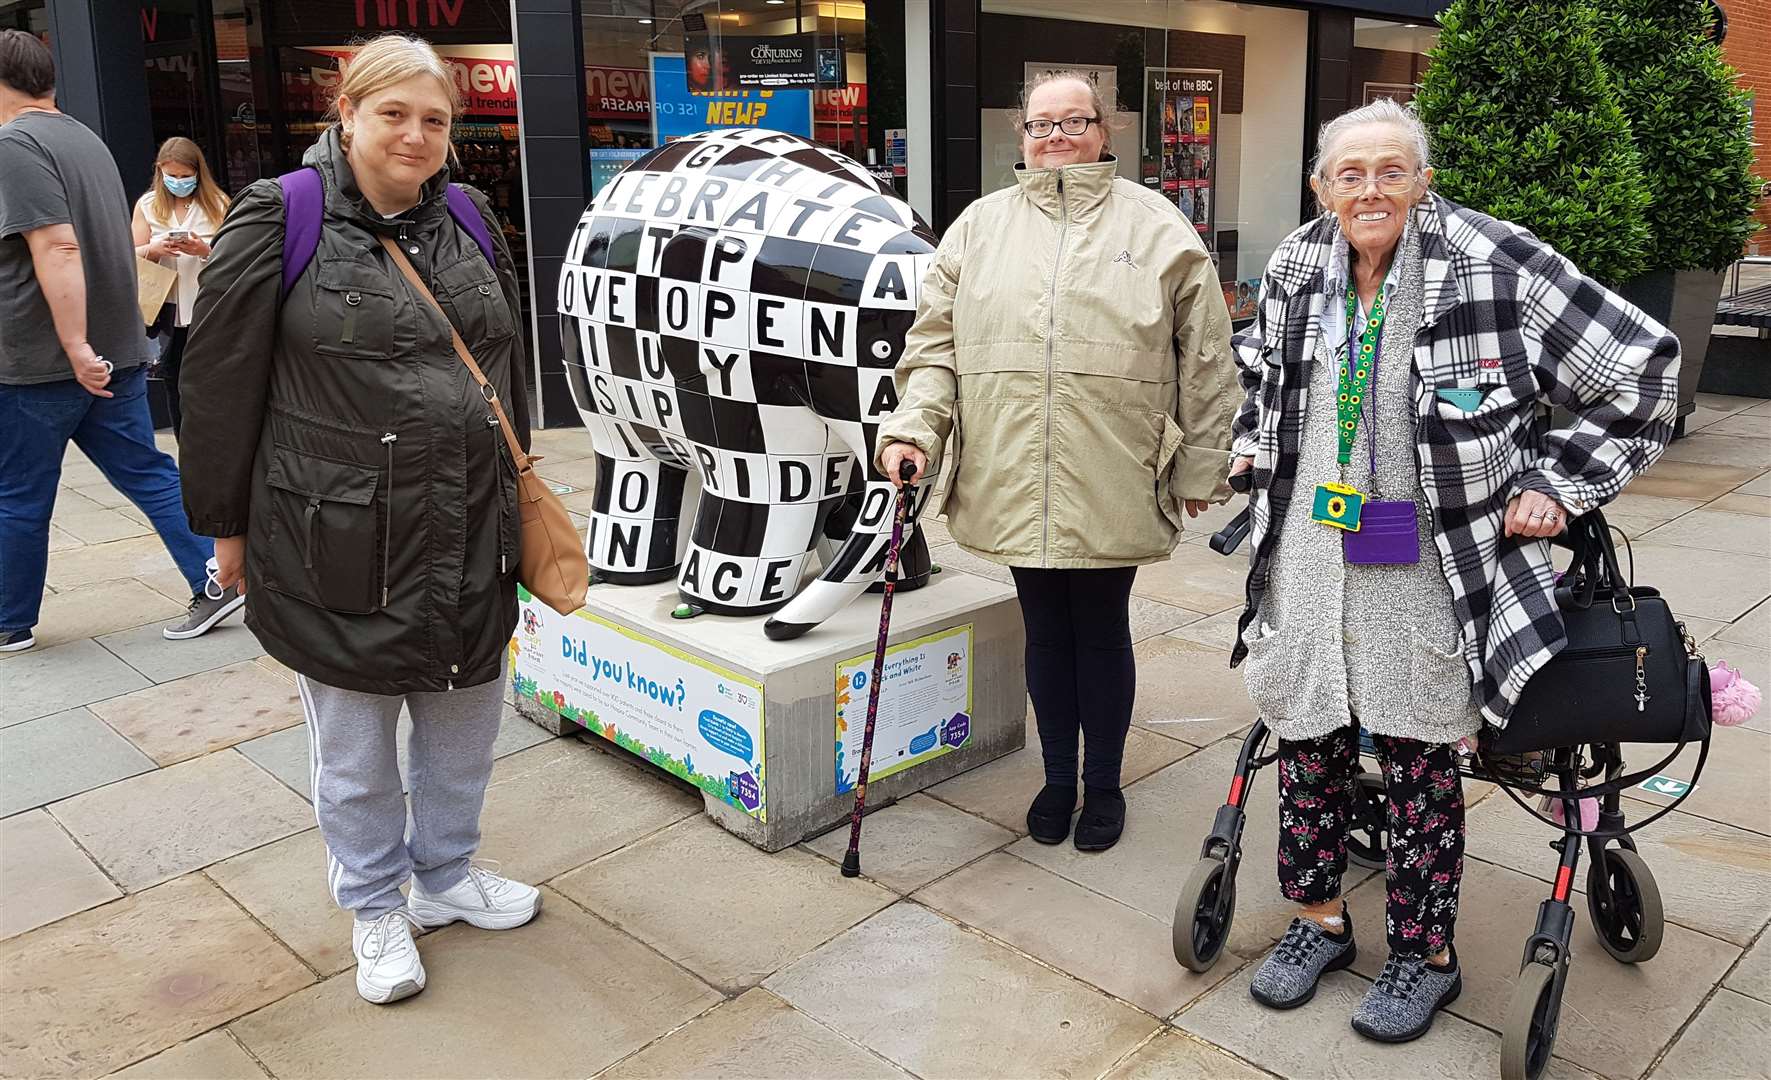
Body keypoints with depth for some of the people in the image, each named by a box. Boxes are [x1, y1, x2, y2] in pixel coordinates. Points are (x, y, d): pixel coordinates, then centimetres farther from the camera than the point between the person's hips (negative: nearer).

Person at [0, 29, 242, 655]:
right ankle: (216, 583, 6)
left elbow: (56, 249, -25)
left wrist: (76, 349, -26)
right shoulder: (86, 139, 13)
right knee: (147, 474, 10)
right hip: (113, 351, 8)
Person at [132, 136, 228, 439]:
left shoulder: (216, 204, 1)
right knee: (176, 389, 10)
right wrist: (156, 249, -16)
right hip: (169, 309, 3)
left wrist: (205, 250, -20)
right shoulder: (148, 205, 7)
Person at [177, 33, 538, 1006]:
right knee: (355, 744, 11)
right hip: (335, 542, -5)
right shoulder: (277, 221, -8)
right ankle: (374, 907, 33)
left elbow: (508, 364, 17)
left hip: (468, 537, 5)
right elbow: (221, 382, -6)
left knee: (465, 719, 17)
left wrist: (514, 486, 18)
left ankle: (445, 873, 40)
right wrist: (227, 524, -3)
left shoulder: (470, 221, 8)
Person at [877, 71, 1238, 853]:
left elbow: (1206, 360, 2)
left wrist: (1200, 467, 2)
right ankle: (1057, 778, 33)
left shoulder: (1157, 227, 1)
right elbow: (935, 343, 6)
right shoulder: (980, 226, 8)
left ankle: (1103, 783, 31)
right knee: (1046, 633, 15)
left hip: (1111, 487, -2)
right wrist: (914, 428, -8)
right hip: (1012, 484, 2)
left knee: (1102, 633, 11)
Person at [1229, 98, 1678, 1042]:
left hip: (1425, 572, -4)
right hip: (1306, 560, 4)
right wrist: (1253, 446, 15)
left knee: (1420, 762, 8)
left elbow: (1642, 369, -5)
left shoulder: (1495, 266, -12)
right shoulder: (1293, 273, 3)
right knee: (1307, 744, 13)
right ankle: (1318, 919, 34)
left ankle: (1424, 954, 28)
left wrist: (1555, 480, -6)